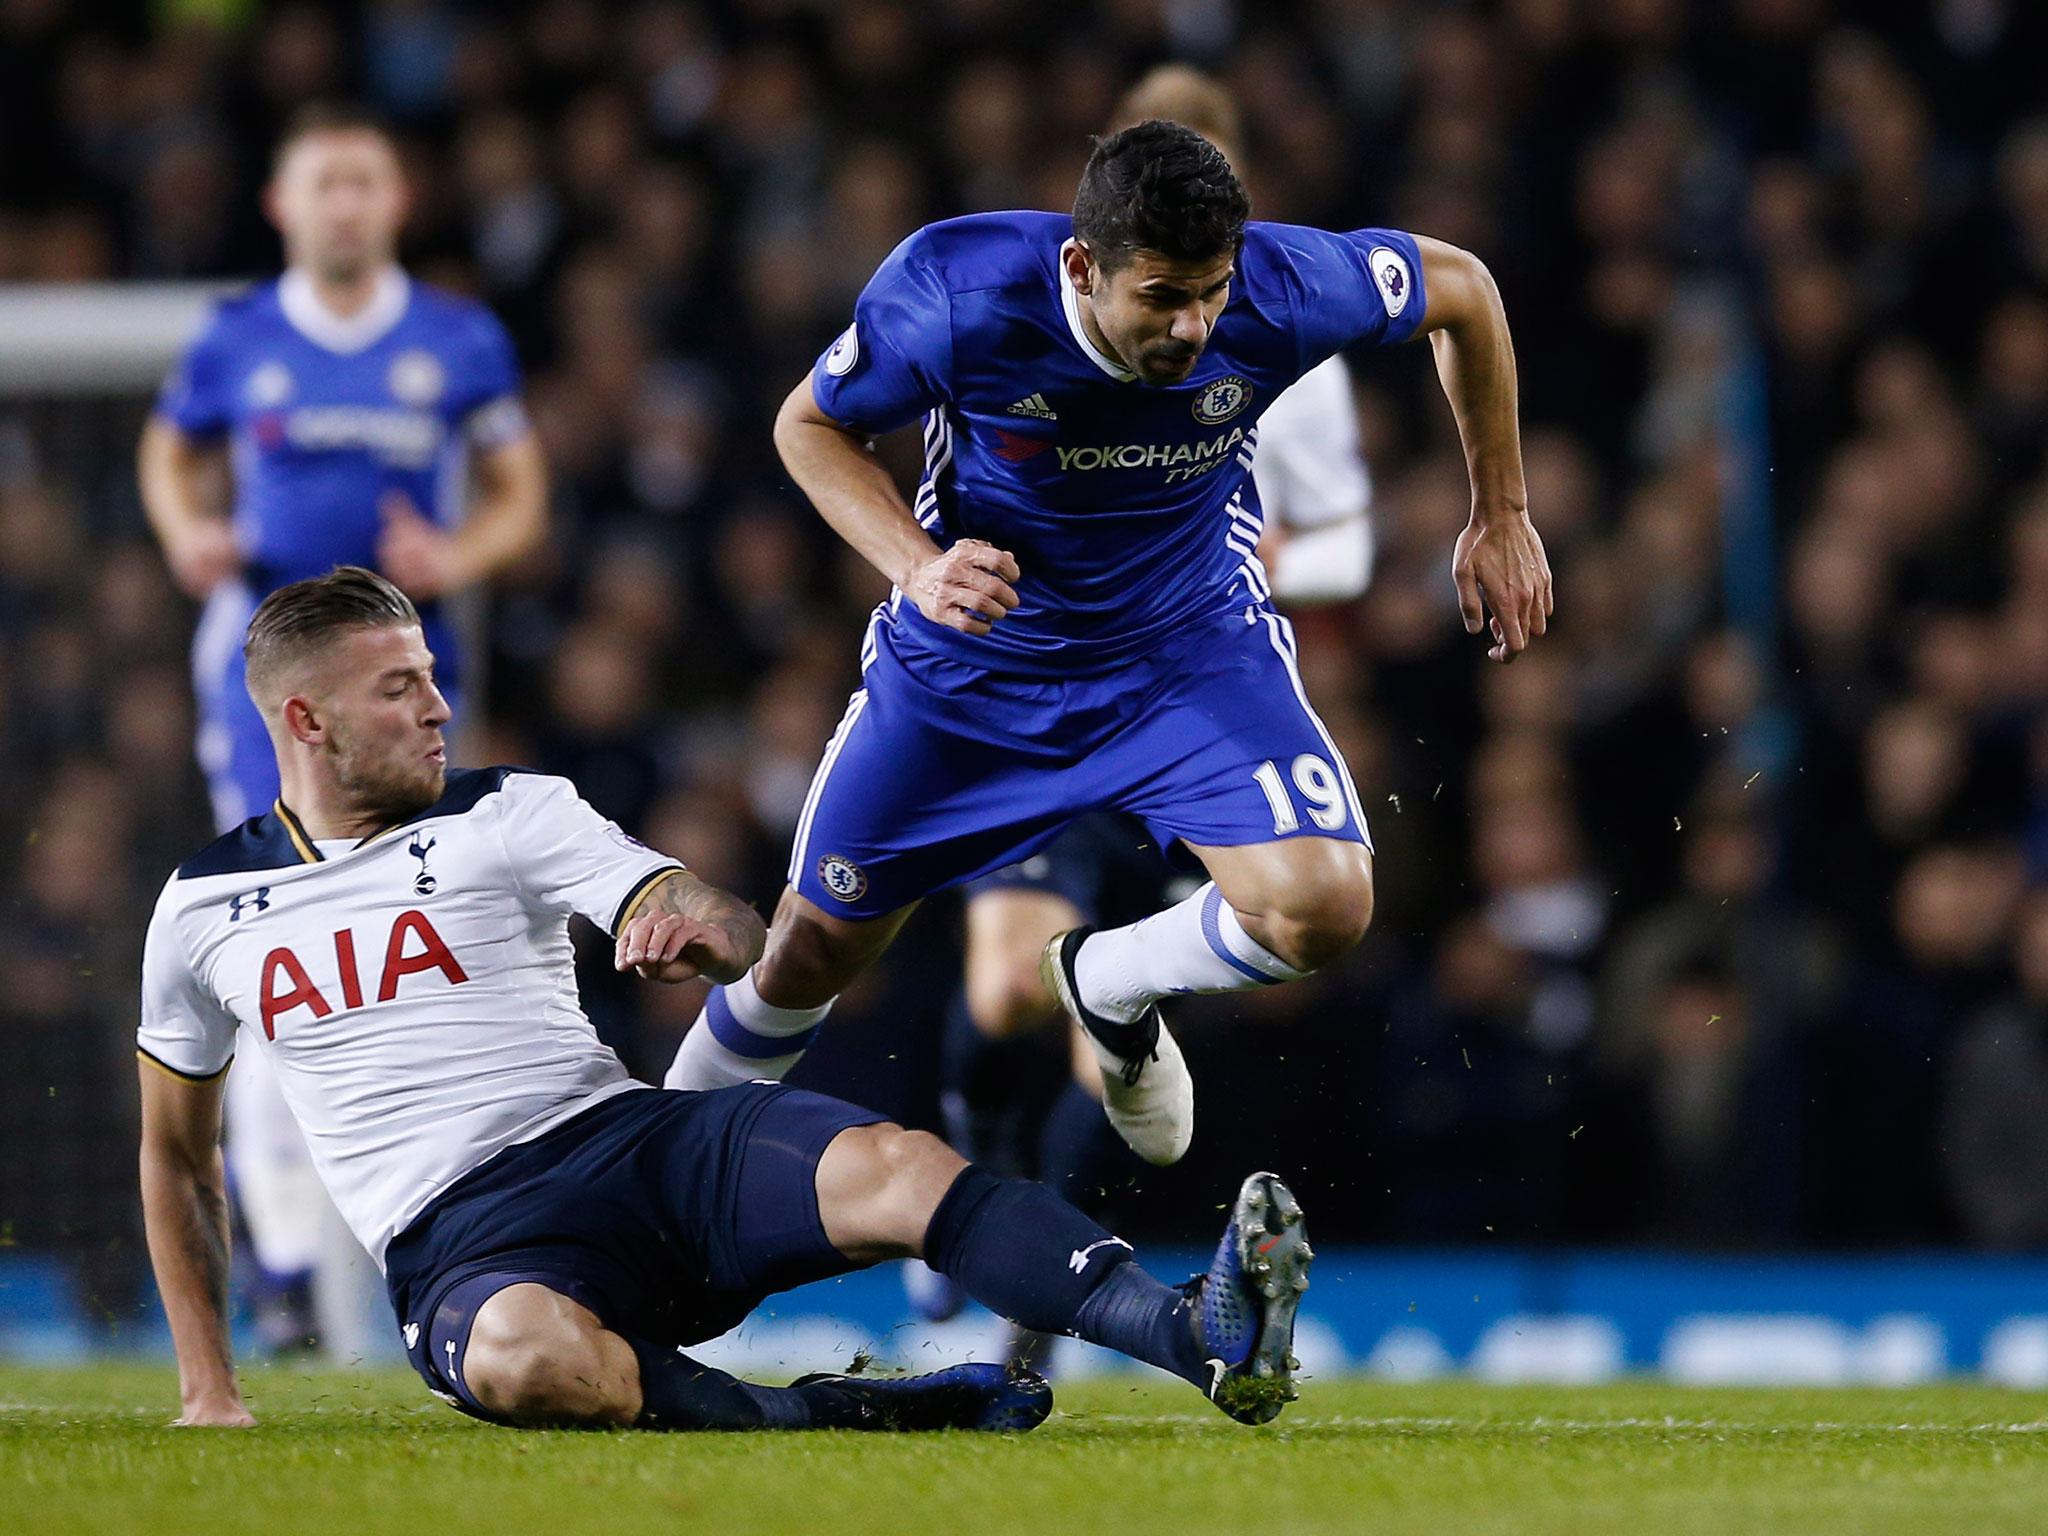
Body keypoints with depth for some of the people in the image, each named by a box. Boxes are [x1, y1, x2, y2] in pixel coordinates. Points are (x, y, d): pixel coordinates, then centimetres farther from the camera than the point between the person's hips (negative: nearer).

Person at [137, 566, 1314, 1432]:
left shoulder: (509, 816, 10)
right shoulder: (203, 911, 12)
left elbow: (740, 941, -2)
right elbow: (179, 1151, 24)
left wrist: (704, 926, -28)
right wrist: (208, 1384, 18)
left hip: (631, 1141, 1)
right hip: (461, 1243, -1)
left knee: (894, 1169, -29)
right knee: (524, 1357, -40)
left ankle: (1203, 1337, -45)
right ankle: (849, 1413, -32)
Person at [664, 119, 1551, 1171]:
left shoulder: (1282, 289, -28)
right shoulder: (951, 296, -31)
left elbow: (1461, 290, -7)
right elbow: (810, 425, -11)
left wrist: (1501, 515, 0)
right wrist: (918, 566, -28)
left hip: (1192, 645, 0)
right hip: (969, 655, 0)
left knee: (1323, 907, -23)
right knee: (812, 954, 9)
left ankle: (1109, 987, 11)